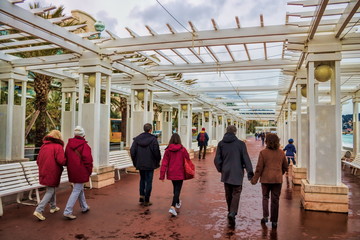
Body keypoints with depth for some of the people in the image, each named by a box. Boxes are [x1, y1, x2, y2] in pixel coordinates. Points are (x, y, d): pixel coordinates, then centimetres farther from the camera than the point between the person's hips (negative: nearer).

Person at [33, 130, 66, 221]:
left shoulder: (43, 146, 7)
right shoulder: (58, 146, -12)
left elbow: (38, 160, 11)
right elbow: (61, 161, -22)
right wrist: (66, 161, -1)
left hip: (44, 173, 7)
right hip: (52, 173, -7)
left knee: (51, 189, 23)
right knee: (50, 191, 3)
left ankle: (53, 207, 35)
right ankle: (38, 210, -4)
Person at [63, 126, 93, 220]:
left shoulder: (69, 144, 7)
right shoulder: (84, 146, -13)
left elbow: (66, 157, 13)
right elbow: (87, 159, -16)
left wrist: (70, 168, 19)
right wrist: (89, 171, -3)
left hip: (72, 171, 8)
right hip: (81, 172, -8)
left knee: (80, 189, 21)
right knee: (76, 191, -2)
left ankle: (84, 207, 36)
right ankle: (68, 211, -4)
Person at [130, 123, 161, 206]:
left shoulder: (137, 139, 1)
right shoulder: (153, 139, -11)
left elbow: (132, 151, 0)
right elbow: (156, 152, -14)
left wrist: (135, 162, 10)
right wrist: (157, 162, 2)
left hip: (140, 164, 4)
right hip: (150, 164, -4)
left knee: (142, 179, 23)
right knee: (148, 181, 5)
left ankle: (142, 196, 20)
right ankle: (146, 200, 10)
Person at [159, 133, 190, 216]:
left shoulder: (168, 150, -6)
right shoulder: (182, 149, -10)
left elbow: (164, 163, -7)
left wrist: (162, 175, -4)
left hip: (171, 173, 3)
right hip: (180, 173, -3)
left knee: (175, 188, 23)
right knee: (177, 189, 1)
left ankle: (177, 203, 43)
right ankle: (172, 207, -15)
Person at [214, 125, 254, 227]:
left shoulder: (221, 144, 0)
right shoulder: (240, 143, -7)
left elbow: (217, 160, 1)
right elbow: (246, 159, -8)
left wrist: (220, 169, 16)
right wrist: (250, 172, -4)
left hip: (226, 173, 3)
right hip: (237, 173, -3)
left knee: (228, 194, 16)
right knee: (236, 193, 2)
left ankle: (230, 212, 28)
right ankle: (232, 213, -14)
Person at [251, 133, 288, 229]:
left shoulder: (263, 152, -9)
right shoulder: (281, 153, 2)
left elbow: (259, 168, -9)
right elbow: (285, 167, 11)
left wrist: (255, 179, 0)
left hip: (266, 178, -2)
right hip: (278, 179, 2)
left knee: (265, 197, 17)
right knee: (275, 200, 7)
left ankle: (265, 216, 10)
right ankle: (274, 221, 11)